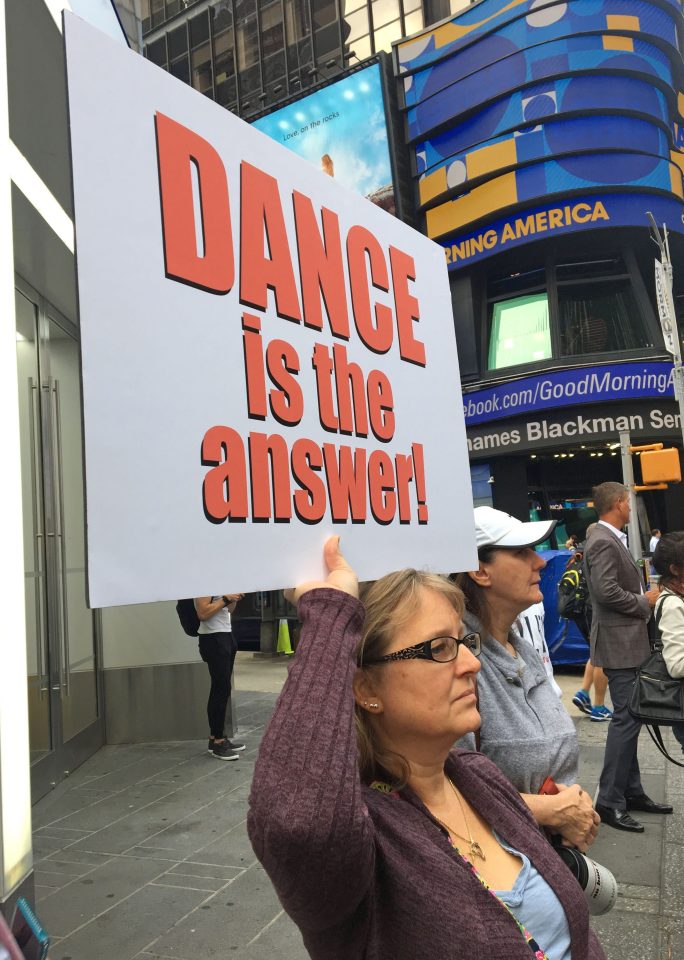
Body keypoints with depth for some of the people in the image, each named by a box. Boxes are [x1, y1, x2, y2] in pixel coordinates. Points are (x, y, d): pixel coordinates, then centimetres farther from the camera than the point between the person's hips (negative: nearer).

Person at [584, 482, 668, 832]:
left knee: (629, 717, 16)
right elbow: (607, 591, -25)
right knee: (626, 718, -6)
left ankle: (632, 792, 26)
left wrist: (645, 598, 6)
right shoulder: (603, 542, -17)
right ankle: (609, 801, 2)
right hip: (619, 643, -10)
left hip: (628, 641, 10)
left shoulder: (612, 539, 14)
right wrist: (644, 602, -12)